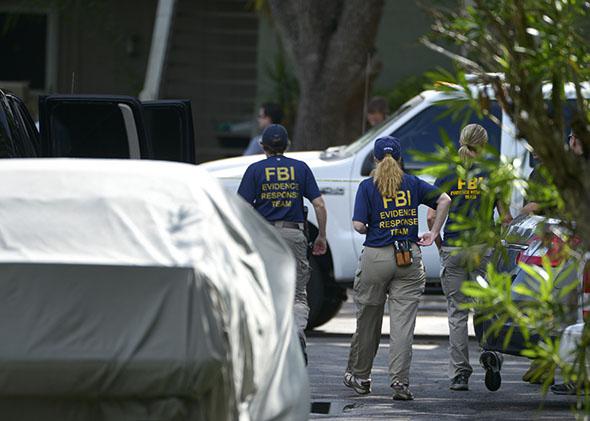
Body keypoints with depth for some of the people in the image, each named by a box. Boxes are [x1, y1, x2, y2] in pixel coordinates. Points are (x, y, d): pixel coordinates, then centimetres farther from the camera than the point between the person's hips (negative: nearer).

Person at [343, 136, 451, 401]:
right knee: (403, 322, -2)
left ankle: (359, 377, 25)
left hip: (376, 257, -1)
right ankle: (400, 381, -11)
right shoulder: (412, 184, 6)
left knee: (368, 320, 12)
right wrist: (433, 234, 3)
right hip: (410, 259, 1)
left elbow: (358, 225, -10)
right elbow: (444, 200, -3)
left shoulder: (368, 186, -2)